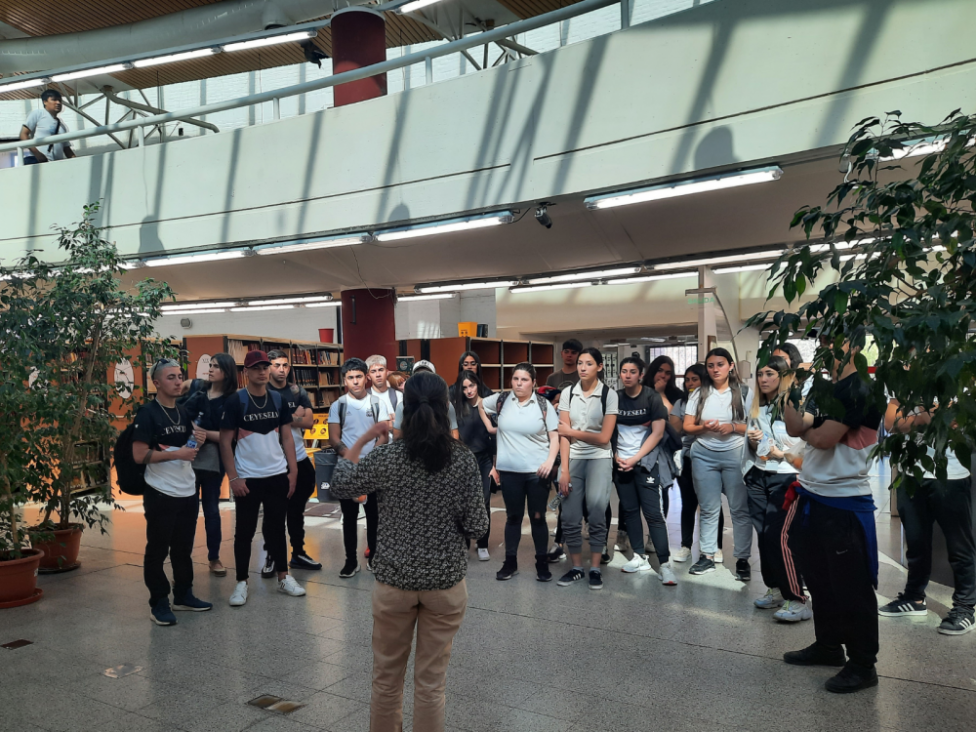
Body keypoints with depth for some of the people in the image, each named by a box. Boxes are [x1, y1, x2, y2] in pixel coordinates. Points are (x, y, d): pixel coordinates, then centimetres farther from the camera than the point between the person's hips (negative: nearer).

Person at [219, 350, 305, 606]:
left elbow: (287, 437, 9)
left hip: (278, 475, 4)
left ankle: (284, 578, 22)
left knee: (277, 527, 13)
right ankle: (242, 582, 17)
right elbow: (225, 442, -7)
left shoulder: (278, 399, 5)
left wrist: (293, 471, 2)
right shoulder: (235, 401, -7)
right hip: (247, 478, -3)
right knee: (245, 531, 5)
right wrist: (233, 478, -13)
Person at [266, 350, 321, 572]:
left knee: (297, 510, 15)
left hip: (300, 458, 4)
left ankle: (298, 554, 27)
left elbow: (309, 421, -4)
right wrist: (296, 417, -13)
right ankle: (272, 557, 19)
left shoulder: (299, 392, 6)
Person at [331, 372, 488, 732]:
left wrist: (363, 438, 13)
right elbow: (476, 526, -7)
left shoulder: (387, 456, -11)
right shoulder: (464, 459, -10)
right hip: (446, 582, 0)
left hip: (395, 581, 0)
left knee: (386, 678, 19)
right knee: (431, 682, 13)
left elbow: (340, 485, 5)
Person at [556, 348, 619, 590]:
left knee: (596, 513, -12)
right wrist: (564, 469, -8)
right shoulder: (568, 393, 1)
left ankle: (595, 569, 2)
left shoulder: (609, 395, -5)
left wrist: (572, 431, -4)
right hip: (572, 458, 2)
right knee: (570, 518, 1)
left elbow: (604, 437, -7)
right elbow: (564, 434, -2)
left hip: (599, 458, -2)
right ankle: (576, 568, 16)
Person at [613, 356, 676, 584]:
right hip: (621, 462, 4)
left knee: (654, 513, -8)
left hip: (646, 462, -4)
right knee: (629, 510, 8)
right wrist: (616, 456, -4)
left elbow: (657, 433, -9)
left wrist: (635, 458, -13)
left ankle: (665, 564, -6)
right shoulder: (614, 398, 4)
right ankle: (639, 557, 18)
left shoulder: (652, 398, -6)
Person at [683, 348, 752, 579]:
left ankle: (743, 559, 7)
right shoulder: (699, 394, 7)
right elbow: (687, 427, 5)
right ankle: (707, 556, 14)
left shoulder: (742, 392, 1)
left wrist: (732, 427, -16)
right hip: (704, 455, 2)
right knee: (709, 509, 7)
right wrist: (704, 427, -14)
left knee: (740, 509, -1)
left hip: (735, 455, -2)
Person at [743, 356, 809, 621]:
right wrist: (753, 440, -4)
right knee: (764, 536, 8)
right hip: (758, 476, 6)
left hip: (785, 477, -6)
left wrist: (783, 453, -19)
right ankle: (775, 589, 22)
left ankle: (797, 600, -6)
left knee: (778, 537, -12)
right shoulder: (757, 407, 12)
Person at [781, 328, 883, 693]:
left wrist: (807, 429, -1)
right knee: (818, 578, 19)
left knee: (851, 586, 1)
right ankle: (828, 645, 34)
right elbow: (795, 428, 3)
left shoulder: (862, 390, -15)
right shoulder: (824, 388, 11)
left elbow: (824, 438, -21)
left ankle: (862, 665, 14)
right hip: (813, 497, 9)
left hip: (845, 503, -9)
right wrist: (790, 390, -5)